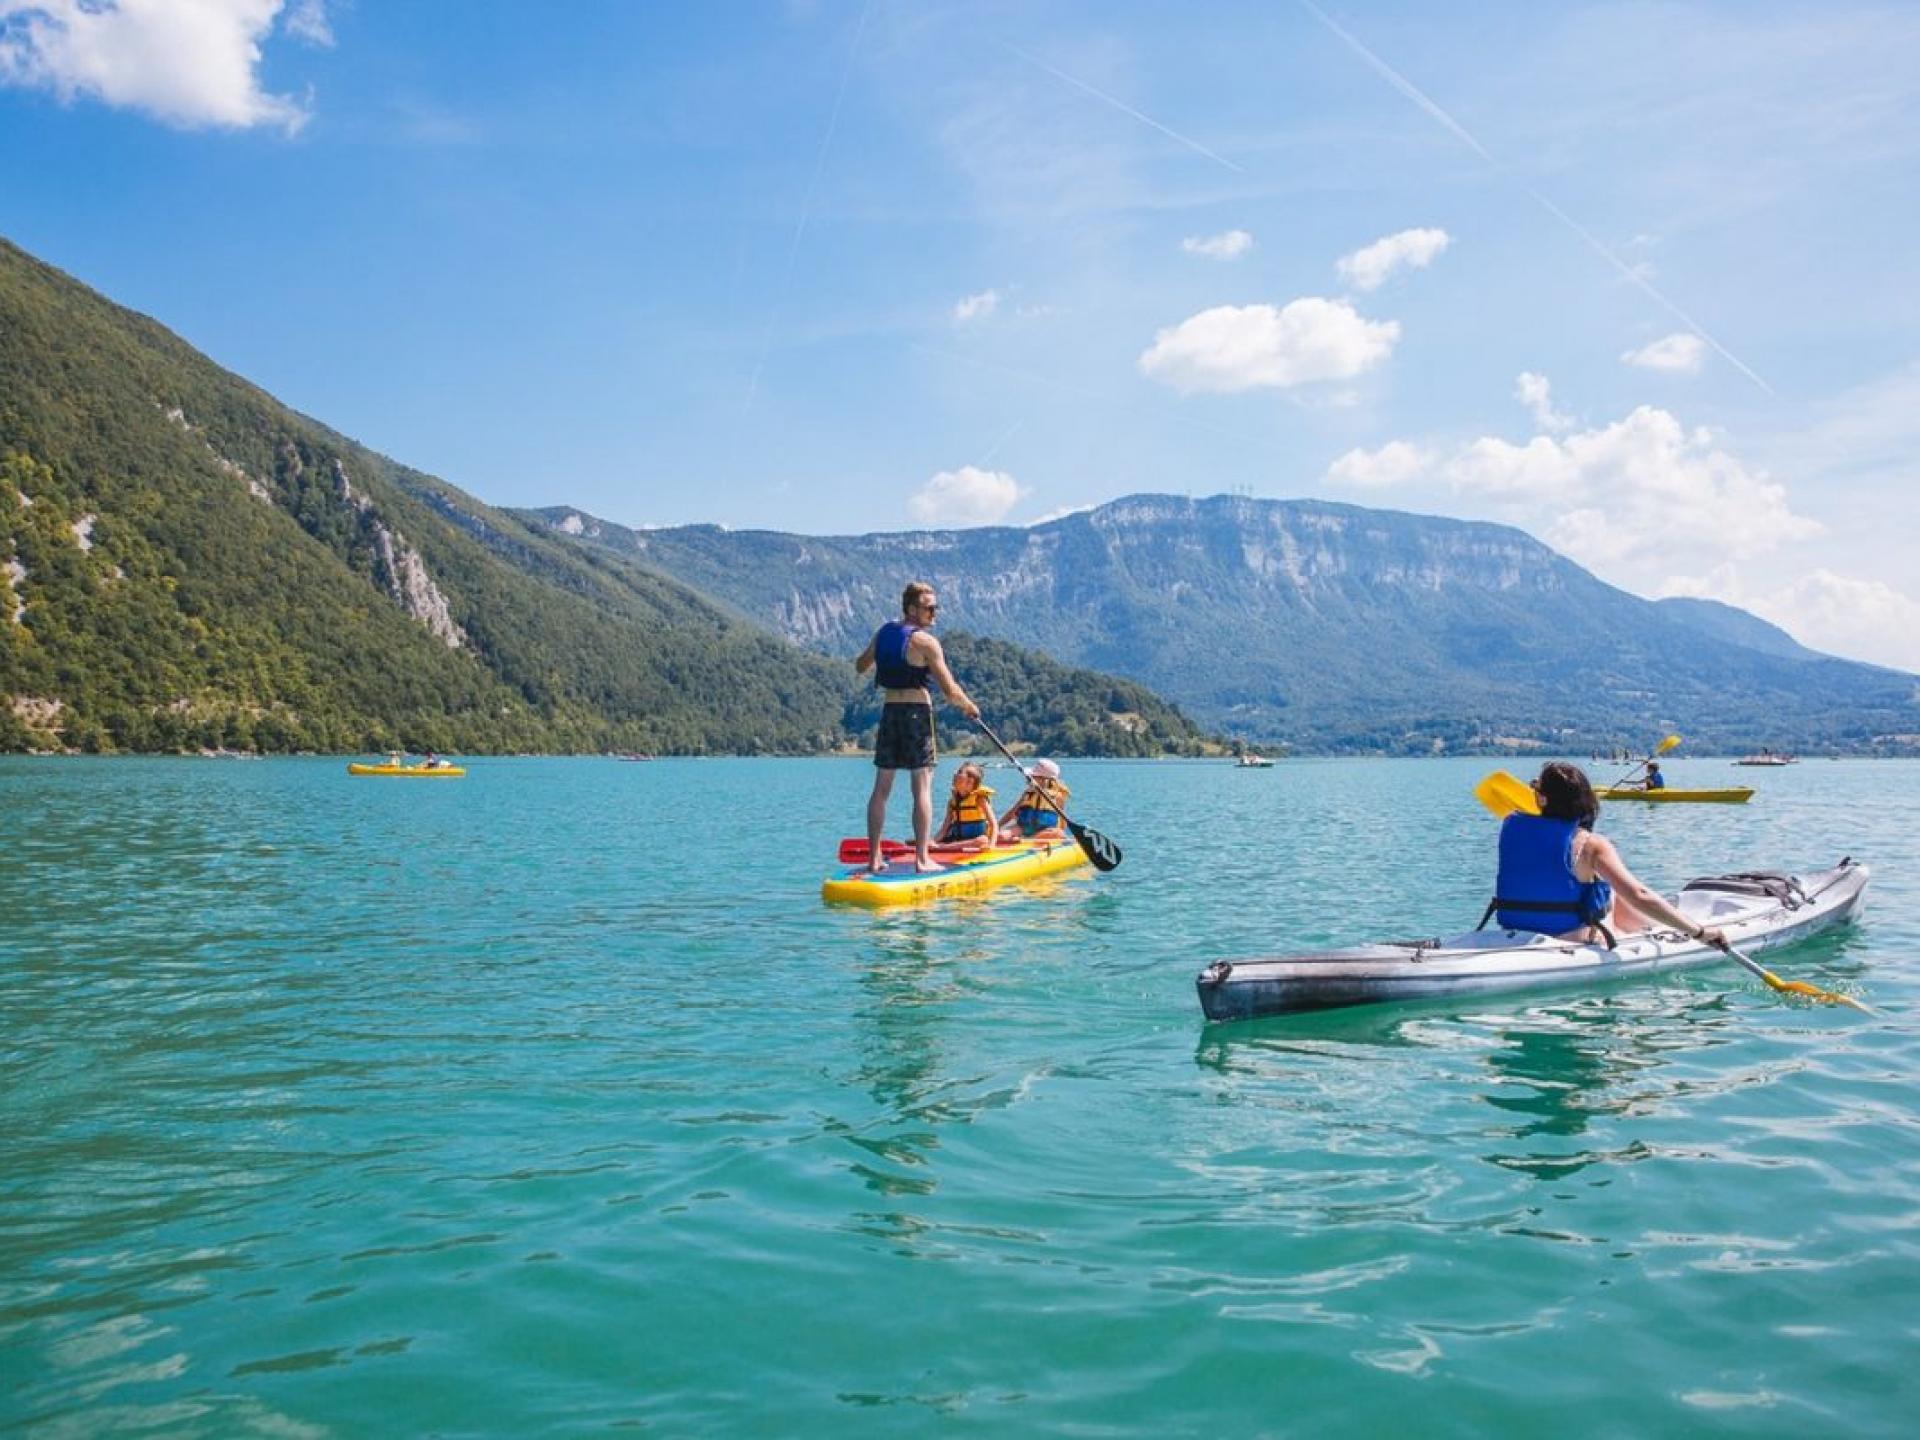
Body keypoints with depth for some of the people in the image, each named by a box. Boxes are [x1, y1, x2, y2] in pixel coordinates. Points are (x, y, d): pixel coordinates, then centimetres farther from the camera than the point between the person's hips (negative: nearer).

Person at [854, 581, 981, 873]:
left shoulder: (882, 633, 9)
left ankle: (874, 857, 12)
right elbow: (949, 689, -12)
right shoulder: (925, 641, -11)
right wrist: (969, 707, 6)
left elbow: (860, 668, 25)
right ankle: (922, 859, -4)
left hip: (888, 710, 6)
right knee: (922, 788, -2)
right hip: (917, 710, -6)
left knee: (881, 787, 10)